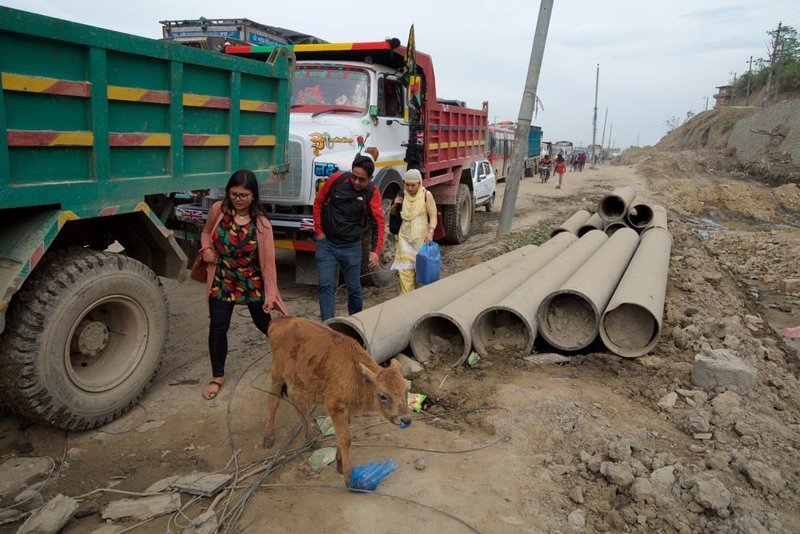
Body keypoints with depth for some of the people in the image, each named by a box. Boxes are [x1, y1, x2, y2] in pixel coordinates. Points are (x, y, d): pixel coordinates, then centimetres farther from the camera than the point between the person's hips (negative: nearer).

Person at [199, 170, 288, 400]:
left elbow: (268, 260, -15)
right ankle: (217, 377, 21)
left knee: (266, 325, 11)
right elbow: (206, 232, 12)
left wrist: (270, 294, -16)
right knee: (217, 329, 2)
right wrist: (206, 249, -10)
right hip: (222, 282, 2)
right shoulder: (218, 210, -9)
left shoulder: (261, 223, -16)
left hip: (253, 283, -2)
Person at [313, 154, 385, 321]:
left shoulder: (372, 192, -9)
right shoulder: (337, 179, -8)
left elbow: (378, 223, -12)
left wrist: (374, 251, -22)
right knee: (326, 285, -3)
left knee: (354, 287, 10)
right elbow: (318, 202, 4)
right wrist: (319, 230, 1)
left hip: (351, 246, 0)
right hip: (326, 243, 0)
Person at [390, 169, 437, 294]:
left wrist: (431, 232, -24)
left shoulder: (426, 195, -7)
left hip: (421, 238, -2)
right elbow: (393, 213, 18)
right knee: (404, 269, -8)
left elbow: (433, 216, -8)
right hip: (405, 238, 3)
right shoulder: (402, 196, 4)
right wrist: (395, 205, -4)